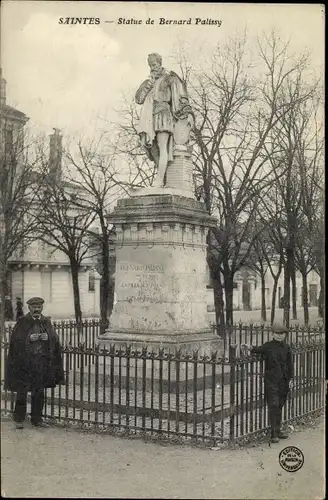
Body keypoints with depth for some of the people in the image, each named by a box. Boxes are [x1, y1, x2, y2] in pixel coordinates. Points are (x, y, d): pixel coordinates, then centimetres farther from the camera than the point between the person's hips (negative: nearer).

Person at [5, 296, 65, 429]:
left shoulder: (46, 322, 10)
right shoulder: (22, 322, -1)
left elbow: (54, 339, 7)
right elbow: (15, 340, -6)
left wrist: (46, 337, -12)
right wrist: (29, 338, -18)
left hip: (41, 362, 4)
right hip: (24, 362, -4)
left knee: (39, 392, 9)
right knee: (22, 391, 1)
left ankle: (37, 419, 20)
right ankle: (19, 419, 13)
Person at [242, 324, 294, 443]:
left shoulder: (287, 347, 8)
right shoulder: (268, 346, -4)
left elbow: (290, 364, 11)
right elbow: (259, 349, -23)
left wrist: (290, 378, 6)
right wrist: (250, 348, -44)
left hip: (283, 380, 4)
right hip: (271, 380, -4)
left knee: (280, 405, 12)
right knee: (273, 405, -8)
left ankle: (278, 430, 22)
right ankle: (274, 433, -5)